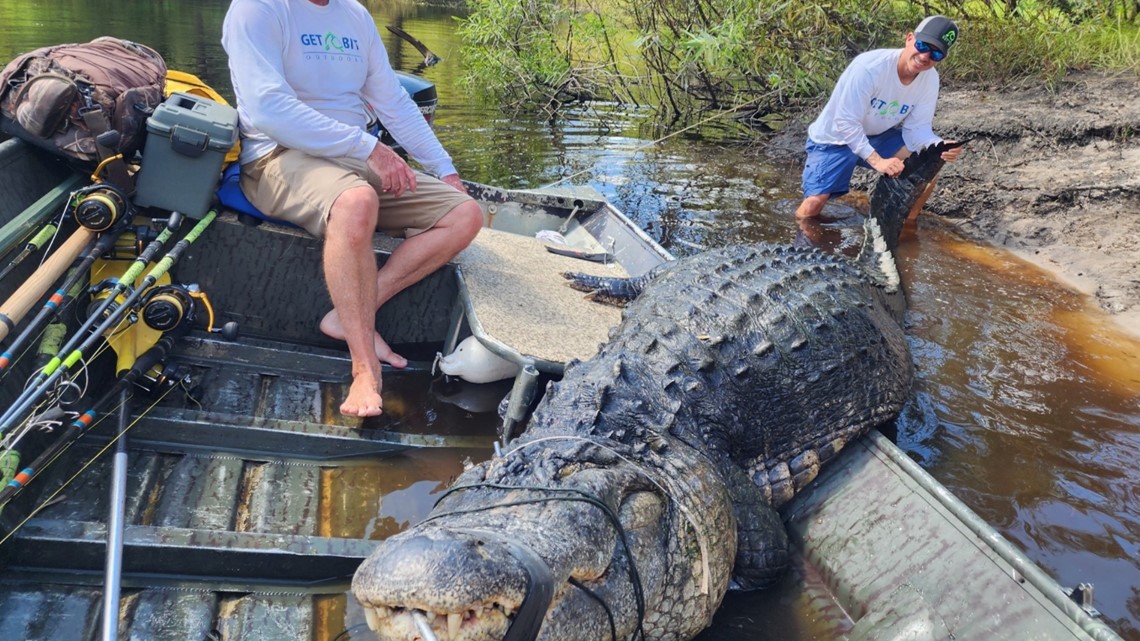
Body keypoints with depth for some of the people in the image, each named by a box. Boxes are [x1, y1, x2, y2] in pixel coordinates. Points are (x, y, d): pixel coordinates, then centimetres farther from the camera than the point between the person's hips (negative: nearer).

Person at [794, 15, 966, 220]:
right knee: (814, 204, -21)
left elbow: (917, 128, -12)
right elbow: (845, 122, -33)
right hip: (835, 138, -5)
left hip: (880, 136, 5)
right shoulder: (869, 67, -32)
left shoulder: (930, 79, -13)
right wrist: (877, 161, -42)